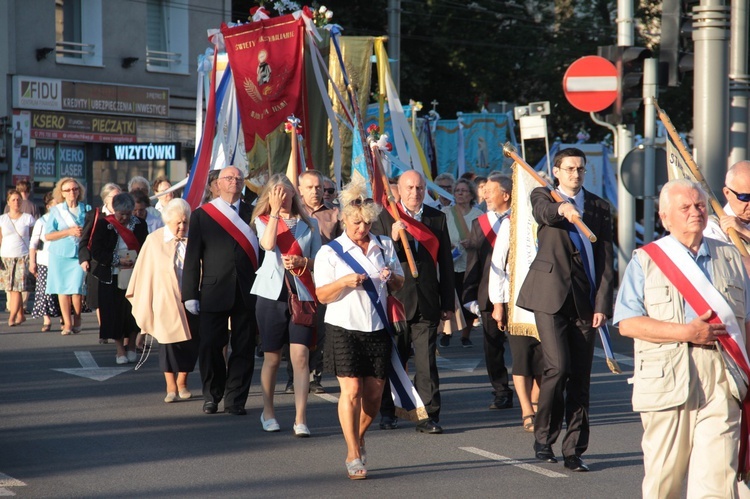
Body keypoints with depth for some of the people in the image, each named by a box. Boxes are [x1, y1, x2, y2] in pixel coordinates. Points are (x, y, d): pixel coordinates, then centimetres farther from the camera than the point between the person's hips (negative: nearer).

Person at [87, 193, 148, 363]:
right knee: (115, 312, -1)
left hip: (134, 276, 2)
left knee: (134, 310, 1)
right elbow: (96, 251, -7)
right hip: (111, 277, -2)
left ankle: (131, 346, 14)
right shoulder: (103, 224, -2)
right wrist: (118, 260, -16)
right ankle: (120, 349, 8)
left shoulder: (139, 224, 4)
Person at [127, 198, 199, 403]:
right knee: (169, 341, 0)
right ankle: (171, 387, 10)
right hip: (166, 301, -2)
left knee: (190, 343, 4)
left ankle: (182, 384, 21)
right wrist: (146, 306, 2)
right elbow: (146, 273, 2)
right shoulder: (154, 241, -1)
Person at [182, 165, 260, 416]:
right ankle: (211, 396, 18)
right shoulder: (202, 215, 7)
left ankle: (235, 399, 10)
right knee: (210, 346, 1)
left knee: (243, 348, 2)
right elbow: (192, 257, 4)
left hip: (247, 292, 1)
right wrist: (190, 294, -3)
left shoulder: (252, 214, 10)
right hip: (214, 291, -1)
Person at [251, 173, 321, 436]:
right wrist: (275, 211, -14)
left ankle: (300, 419, -12)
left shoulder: (309, 223, 10)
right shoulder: (263, 220, 7)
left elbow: (319, 261, 10)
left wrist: (302, 262, -9)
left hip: (302, 296, 0)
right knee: (272, 357, 9)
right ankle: (268, 411, 27)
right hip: (272, 294, 0)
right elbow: (268, 244, -14)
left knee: (300, 357, -10)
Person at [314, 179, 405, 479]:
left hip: (378, 328, 4)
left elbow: (400, 285, 18)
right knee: (351, 390, -12)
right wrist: (345, 281, -20)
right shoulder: (330, 252, 0)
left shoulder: (384, 246, 11)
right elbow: (321, 295, -3)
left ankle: (358, 439, 31)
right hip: (344, 328, -3)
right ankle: (354, 457, -4)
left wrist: (392, 277, -6)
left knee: (374, 393, 4)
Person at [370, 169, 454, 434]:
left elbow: (445, 263, 10)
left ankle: (428, 416, -2)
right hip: (394, 300, -1)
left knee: (427, 361, -4)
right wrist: (393, 239, -22)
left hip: (427, 302, 1)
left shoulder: (437, 218, 9)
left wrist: (448, 303, 8)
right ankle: (388, 412, 20)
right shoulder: (385, 218, 3)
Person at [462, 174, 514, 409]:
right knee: (493, 347, 5)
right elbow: (472, 262, 9)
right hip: (489, 295, 3)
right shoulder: (479, 224, 11)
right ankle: (501, 393, 13)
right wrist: (470, 296, 2)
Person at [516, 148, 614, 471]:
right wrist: (563, 209, -42)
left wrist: (602, 303, -1)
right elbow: (543, 211, -19)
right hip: (551, 295, -3)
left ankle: (574, 450, 9)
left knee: (580, 377, 3)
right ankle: (543, 438, 5)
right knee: (558, 367, -14)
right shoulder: (543, 197, 8)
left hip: (585, 300, 3)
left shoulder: (599, 207, 12)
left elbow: (606, 259, 8)